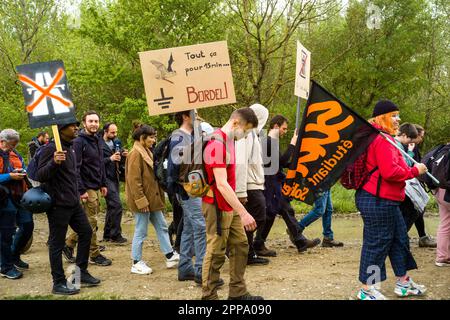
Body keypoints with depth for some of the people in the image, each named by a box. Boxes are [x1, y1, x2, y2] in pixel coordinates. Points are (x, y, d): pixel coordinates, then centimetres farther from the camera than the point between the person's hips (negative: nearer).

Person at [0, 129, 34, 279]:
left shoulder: (15, 154, 13)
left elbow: (22, 169, 23)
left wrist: (23, 173, 1)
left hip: (20, 197, 7)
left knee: (27, 225, 10)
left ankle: (15, 256, 30)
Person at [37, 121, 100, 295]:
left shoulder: (71, 147, 11)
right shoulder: (51, 148, -17)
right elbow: (40, 176, -22)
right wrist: (54, 162, -38)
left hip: (73, 202, 9)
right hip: (58, 204, -9)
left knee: (86, 232, 14)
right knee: (57, 243, 1)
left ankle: (82, 272, 27)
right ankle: (59, 283, 11)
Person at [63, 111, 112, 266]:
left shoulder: (97, 140, 12)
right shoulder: (79, 141, -14)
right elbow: (75, 168, -18)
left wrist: (103, 184, 16)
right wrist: (81, 190, -21)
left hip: (97, 187, 8)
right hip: (87, 188, -8)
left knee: (87, 220, 14)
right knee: (91, 222, -1)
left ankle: (69, 244, 26)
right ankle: (94, 255, 9)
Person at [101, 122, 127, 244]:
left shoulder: (116, 143, 13)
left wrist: (123, 155, 1)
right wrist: (110, 159, -25)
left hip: (115, 178, 8)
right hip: (106, 178, -8)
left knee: (112, 207, 14)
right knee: (116, 205, -13)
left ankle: (107, 234, 23)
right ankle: (115, 235, -5)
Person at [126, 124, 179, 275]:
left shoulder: (146, 152, 14)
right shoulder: (135, 154, -16)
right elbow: (134, 180, -21)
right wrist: (141, 200, -22)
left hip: (152, 199, 10)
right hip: (143, 200, -10)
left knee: (162, 227, 13)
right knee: (141, 231, 0)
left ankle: (170, 256, 21)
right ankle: (136, 263, 10)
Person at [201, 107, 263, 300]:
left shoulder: (228, 141, 10)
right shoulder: (217, 144, -21)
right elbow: (221, 184, -27)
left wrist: (239, 209, 17)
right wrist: (243, 212, -29)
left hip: (230, 205, 10)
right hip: (217, 207, -10)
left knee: (240, 246, 13)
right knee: (216, 253, -2)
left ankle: (238, 293, 22)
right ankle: (208, 296, 8)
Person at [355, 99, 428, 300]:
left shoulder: (379, 137, 17)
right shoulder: (383, 139, -18)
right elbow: (390, 171, -25)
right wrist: (414, 171, -13)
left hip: (385, 200, 11)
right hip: (378, 200, -11)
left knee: (399, 239, 18)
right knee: (376, 243, -2)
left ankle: (403, 283, 29)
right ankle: (366, 290, 9)